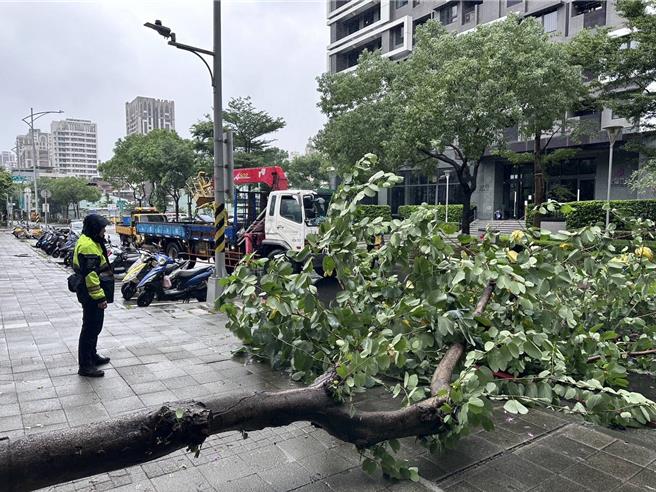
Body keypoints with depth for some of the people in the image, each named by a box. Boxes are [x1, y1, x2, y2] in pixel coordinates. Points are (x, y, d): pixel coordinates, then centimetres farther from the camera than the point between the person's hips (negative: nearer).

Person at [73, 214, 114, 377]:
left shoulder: (91, 242, 13)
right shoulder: (88, 245, -21)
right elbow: (90, 274, -26)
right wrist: (99, 297, -25)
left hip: (93, 295, 11)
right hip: (92, 296, -11)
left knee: (94, 326, 21)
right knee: (90, 328, -3)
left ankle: (92, 356, 36)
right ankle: (85, 366, 5)